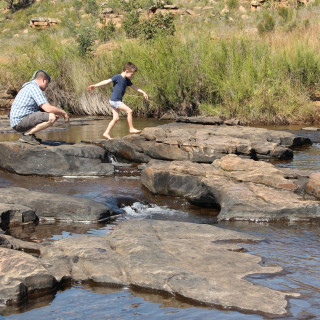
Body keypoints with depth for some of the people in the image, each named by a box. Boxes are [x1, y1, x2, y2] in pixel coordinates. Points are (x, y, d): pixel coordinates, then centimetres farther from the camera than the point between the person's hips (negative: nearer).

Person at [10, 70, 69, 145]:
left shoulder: (28, 87, 21)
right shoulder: (34, 88, -12)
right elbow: (48, 108, -19)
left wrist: (58, 113, 16)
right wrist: (63, 113, -4)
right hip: (20, 121, -10)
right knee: (51, 117, -23)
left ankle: (27, 133, 8)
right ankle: (26, 135, -14)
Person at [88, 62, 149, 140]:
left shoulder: (127, 80, 12)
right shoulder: (118, 77, -13)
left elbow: (134, 87, 23)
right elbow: (107, 81, -16)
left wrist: (143, 92, 21)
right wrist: (95, 85, -20)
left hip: (117, 101, 9)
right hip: (114, 100, -9)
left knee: (116, 118, 8)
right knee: (129, 111, -13)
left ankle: (106, 133, 11)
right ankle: (131, 128, -5)